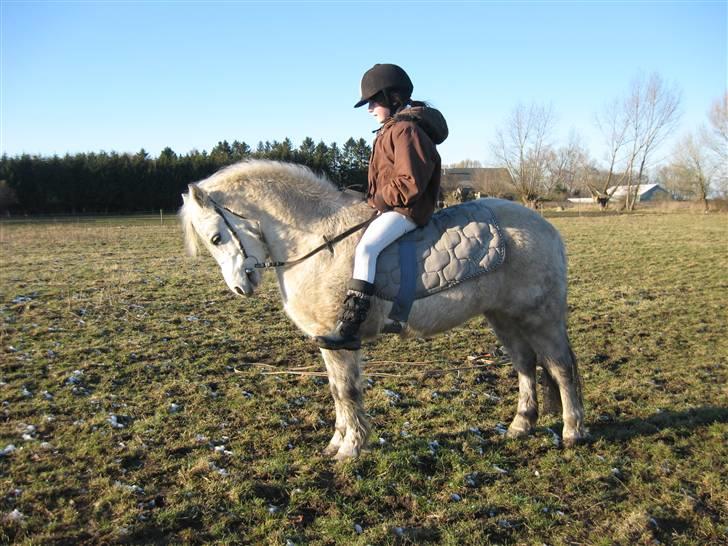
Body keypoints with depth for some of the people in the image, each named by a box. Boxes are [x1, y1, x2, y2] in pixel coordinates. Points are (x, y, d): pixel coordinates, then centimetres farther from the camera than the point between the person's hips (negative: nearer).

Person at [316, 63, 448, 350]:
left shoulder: (406, 130, -15)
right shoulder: (392, 129, 19)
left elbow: (410, 183, -24)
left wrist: (380, 198, -15)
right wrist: (375, 198, 13)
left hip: (406, 209, -12)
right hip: (391, 206, 12)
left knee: (365, 248, -30)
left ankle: (348, 328, -35)